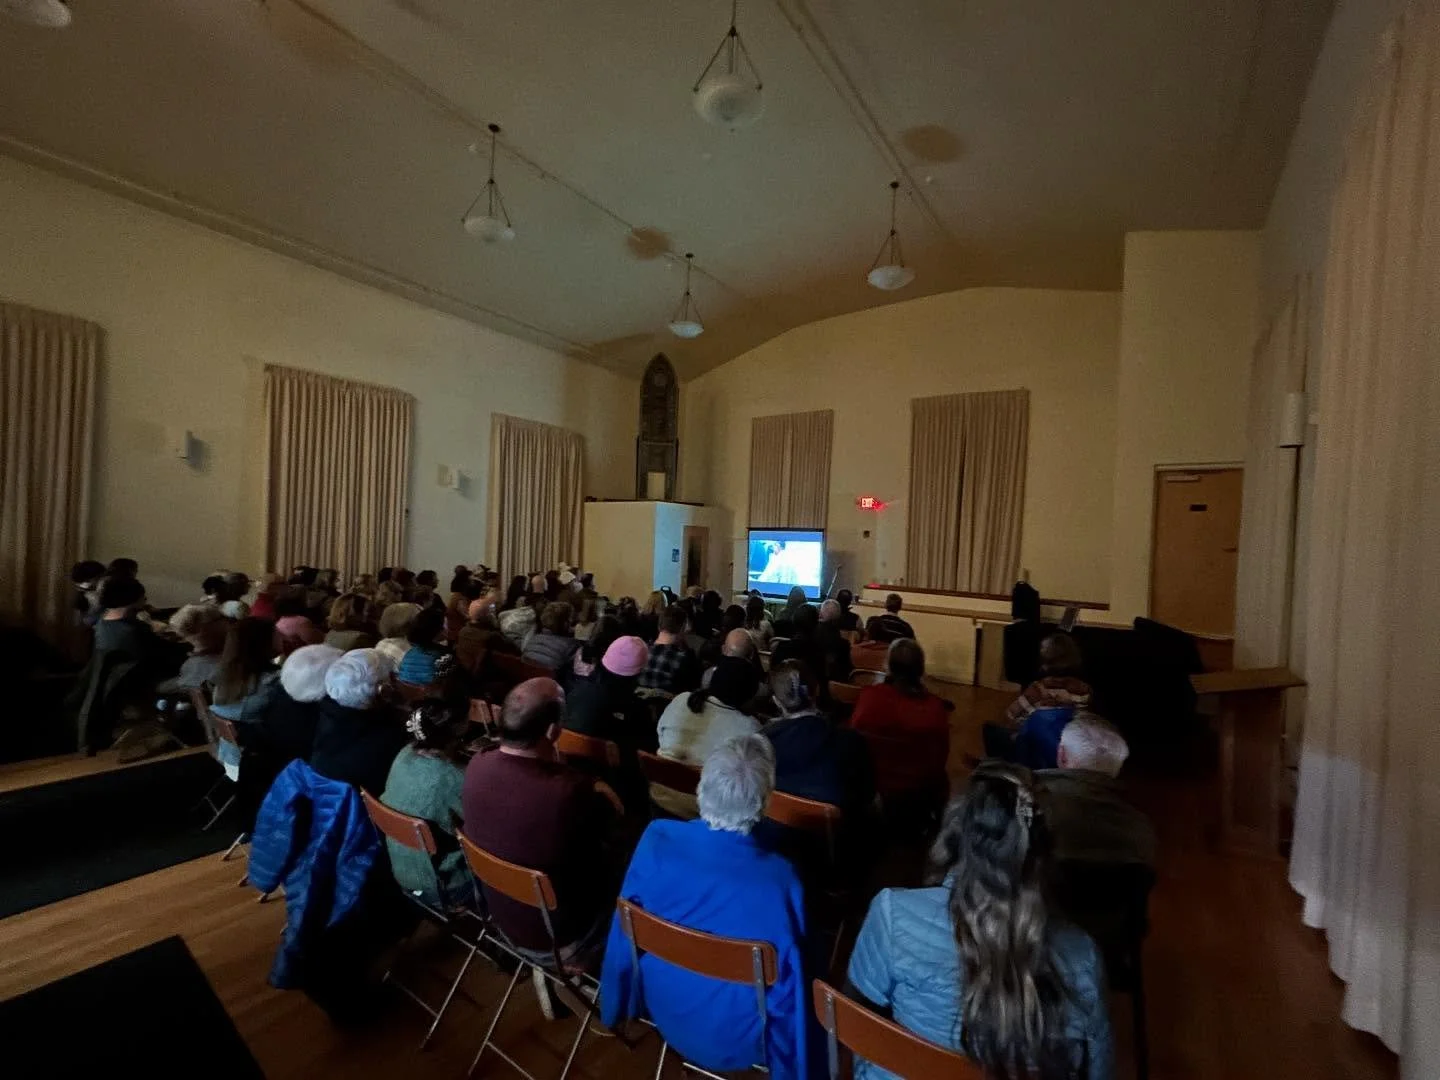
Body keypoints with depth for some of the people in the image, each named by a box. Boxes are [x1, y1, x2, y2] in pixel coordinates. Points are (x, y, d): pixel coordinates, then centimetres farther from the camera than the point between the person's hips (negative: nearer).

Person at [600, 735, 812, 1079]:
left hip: (666, 1016, 3)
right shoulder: (780, 881, -33)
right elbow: (790, 985, -17)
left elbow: (624, 938, -9)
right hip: (738, 1041, -2)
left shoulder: (655, 841, -25)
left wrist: (620, 1007, 11)